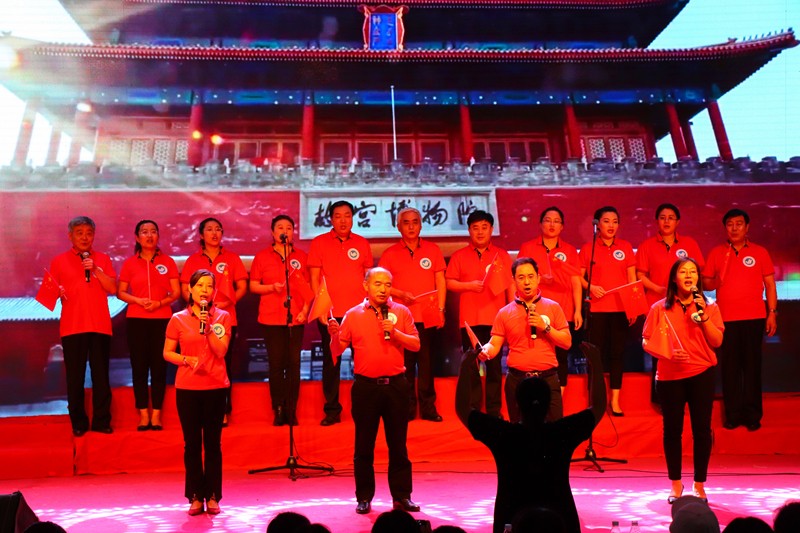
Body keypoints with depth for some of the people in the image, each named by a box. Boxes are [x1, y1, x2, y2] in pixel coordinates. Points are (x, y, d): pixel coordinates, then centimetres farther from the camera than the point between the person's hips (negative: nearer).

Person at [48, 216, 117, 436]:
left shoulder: (103, 259, 9)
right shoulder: (59, 261, 8)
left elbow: (113, 288, -1)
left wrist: (95, 270, -12)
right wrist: (57, 293, -13)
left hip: (100, 325, 0)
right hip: (72, 326, 0)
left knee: (101, 375, 3)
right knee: (75, 377, 4)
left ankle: (101, 420, 12)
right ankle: (78, 422, 15)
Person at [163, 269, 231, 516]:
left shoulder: (223, 317, 1)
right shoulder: (178, 319, 1)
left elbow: (221, 351, -8)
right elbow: (167, 353, 4)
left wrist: (208, 327, -18)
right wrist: (187, 360, -12)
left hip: (215, 387, 0)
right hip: (187, 388, 1)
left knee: (213, 443, 6)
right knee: (192, 443, 7)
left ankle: (212, 496, 15)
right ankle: (196, 496, 18)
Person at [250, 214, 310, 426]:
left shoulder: (301, 256, 8)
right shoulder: (262, 257, 5)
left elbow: (309, 287, 9)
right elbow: (253, 286, 5)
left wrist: (305, 309, -3)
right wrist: (272, 287, -12)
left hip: (296, 318, 1)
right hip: (271, 318, -1)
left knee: (294, 363, 0)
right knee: (276, 364, 2)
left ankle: (291, 411, 9)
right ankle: (278, 410, 11)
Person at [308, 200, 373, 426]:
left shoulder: (362, 244, 7)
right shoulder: (319, 243, 2)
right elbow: (314, 277, 0)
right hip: (330, 313, -1)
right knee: (331, 361, 6)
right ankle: (332, 410, 15)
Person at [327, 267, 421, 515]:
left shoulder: (401, 312, 5)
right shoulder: (353, 315, 3)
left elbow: (415, 344, 1)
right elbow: (337, 350, 3)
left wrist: (394, 332, -14)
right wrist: (334, 335, -18)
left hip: (395, 384, 1)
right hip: (365, 385, 0)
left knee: (398, 443, 8)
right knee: (364, 445, 7)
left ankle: (401, 495, 19)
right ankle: (364, 497, 19)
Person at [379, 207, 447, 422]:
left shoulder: (433, 250, 8)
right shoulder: (390, 254, 5)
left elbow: (440, 282, 8)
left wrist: (441, 309, 1)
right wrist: (401, 294, -11)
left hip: (428, 316, 1)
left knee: (426, 363, 3)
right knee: (405, 363, 3)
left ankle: (428, 408, 13)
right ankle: (407, 408, 13)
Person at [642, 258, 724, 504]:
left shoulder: (709, 307, 5)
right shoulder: (659, 308, 2)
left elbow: (717, 342, -3)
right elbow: (646, 342, 2)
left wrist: (703, 316, -15)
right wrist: (667, 354, -14)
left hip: (702, 374, 1)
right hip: (670, 377, -1)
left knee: (702, 429, 3)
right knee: (672, 430, 5)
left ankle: (699, 484, 19)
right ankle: (676, 484, 21)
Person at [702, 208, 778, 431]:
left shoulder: (760, 252, 5)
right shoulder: (716, 253, 7)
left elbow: (769, 284, 5)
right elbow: (706, 283, 10)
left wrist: (772, 313, -1)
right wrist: (714, 282, -13)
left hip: (753, 317, 0)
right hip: (726, 318, 1)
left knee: (752, 365, 2)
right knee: (729, 366, 3)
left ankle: (752, 415, 11)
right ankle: (733, 414, 11)